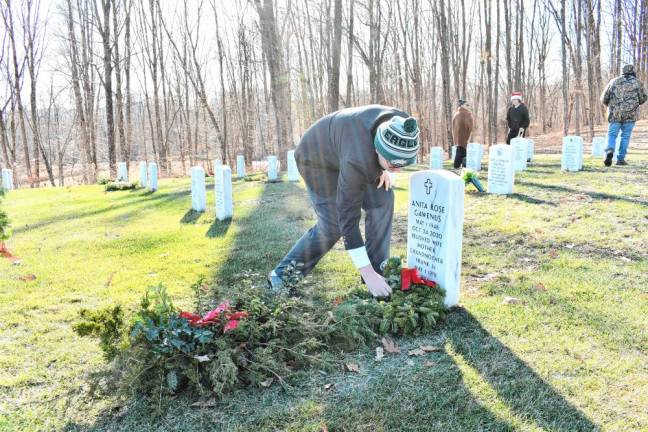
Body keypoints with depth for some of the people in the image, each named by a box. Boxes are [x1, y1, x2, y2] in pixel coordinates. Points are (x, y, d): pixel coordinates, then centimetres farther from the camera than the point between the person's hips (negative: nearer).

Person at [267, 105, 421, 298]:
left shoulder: (401, 127, -24)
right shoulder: (357, 160, -43)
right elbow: (348, 218, -38)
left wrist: (383, 169, -8)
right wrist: (367, 273, -36)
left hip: (343, 146, 7)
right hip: (318, 158, -7)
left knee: (382, 199, -10)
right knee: (332, 226, -14)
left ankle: (378, 269, 2)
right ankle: (283, 274, 2)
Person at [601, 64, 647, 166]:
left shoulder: (614, 81, 7)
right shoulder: (638, 83, 5)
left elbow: (604, 99, 7)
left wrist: (611, 106, 25)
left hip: (615, 114, 0)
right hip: (630, 115, 0)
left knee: (612, 135, 4)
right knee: (625, 137, 8)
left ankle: (609, 151, -22)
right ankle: (620, 159, 7)